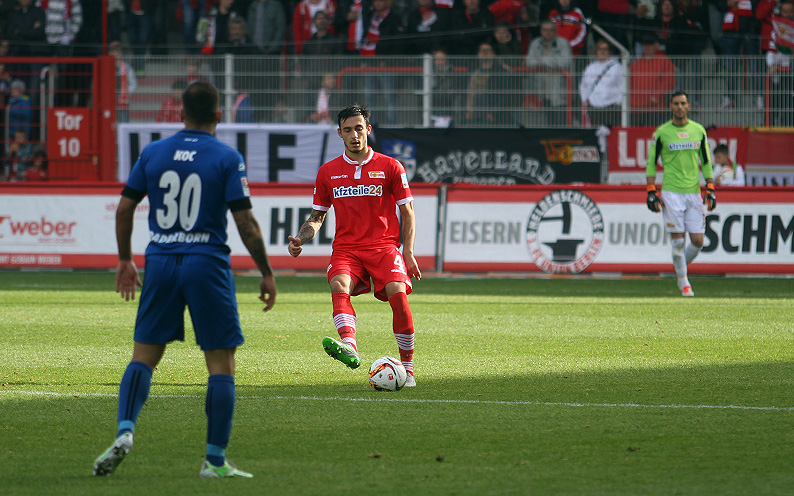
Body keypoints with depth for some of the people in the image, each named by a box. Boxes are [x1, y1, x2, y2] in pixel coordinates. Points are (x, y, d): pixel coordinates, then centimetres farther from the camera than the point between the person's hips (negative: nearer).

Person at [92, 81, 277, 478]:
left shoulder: (153, 152, 6)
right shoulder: (227, 158, -4)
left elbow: (124, 208, 8)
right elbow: (245, 223, -7)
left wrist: (125, 260, 20)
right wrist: (266, 273, 2)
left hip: (161, 262, 3)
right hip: (207, 263, -3)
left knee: (143, 356, 9)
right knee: (221, 363, 4)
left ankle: (124, 432, -12)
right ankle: (215, 460, 1)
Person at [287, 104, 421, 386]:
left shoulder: (390, 167, 6)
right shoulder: (328, 171, 13)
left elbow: (407, 212, 9)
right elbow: (317, 215, 21)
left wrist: (408, 252, -2)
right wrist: (300, 240, 3)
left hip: (384, 246, -2)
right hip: (346, 248, 2)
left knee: (398, 294, -25)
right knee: (339, 286, -31)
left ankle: (407, 367, -14)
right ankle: (349, 348, -54)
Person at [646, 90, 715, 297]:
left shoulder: (698, 131, 8)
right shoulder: (661, 132, 0)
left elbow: (706, 162, 15)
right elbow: (651, 163, 6)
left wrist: (710, 189, 7)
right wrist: (651, 192, -2)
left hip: (694, 192, 3)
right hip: (671, 193, -3)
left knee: (697, 240, -3)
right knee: (678, 240, -6)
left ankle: (682, 267, 25)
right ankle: (683, 282, 7)